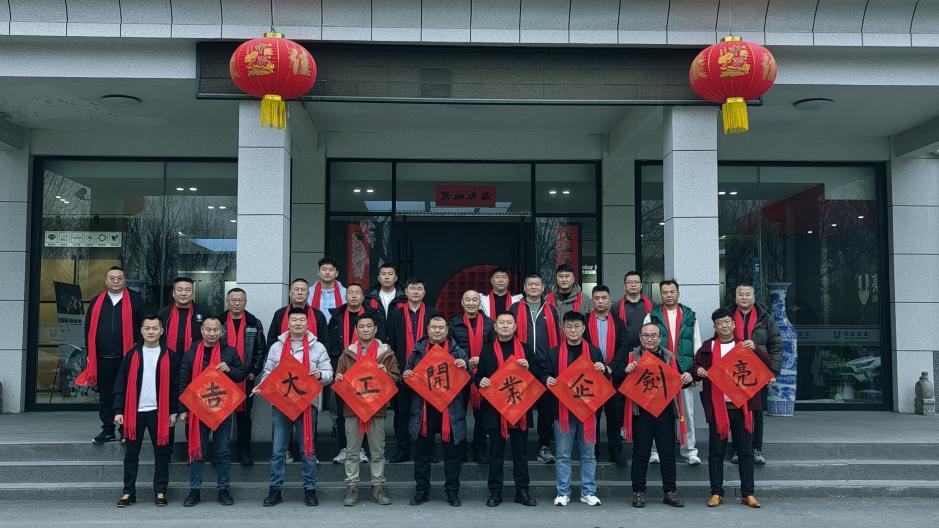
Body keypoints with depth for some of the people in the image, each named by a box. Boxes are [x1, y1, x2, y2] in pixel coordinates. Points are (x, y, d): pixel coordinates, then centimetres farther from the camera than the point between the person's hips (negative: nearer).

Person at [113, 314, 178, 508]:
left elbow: (175, 386, 3)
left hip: (159, 412, -1)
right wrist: (118, 410, -2)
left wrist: (173, 412, -2)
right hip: (134, 412, 1)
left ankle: (160, 492, 13)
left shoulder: (169, 356, 3)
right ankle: (128, 492, 15)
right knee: (131, 454, 6)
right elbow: (121, 384, 5)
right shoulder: (132, 355, 6)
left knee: (162, 453, 4)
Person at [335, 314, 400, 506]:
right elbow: (339, 376, 13)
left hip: (377, 407, -1)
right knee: (352, 452, 4)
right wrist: (338, 379, -9)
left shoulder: (386, 353, 6)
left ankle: (378, 488, 13)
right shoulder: (348, 353, 11)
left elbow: (396, 377, 5)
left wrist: (385, 373, -13)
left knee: (378, 452, 5)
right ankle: (352, 488, 11)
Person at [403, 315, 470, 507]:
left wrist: (465, 366, -16)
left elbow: (470, 379, 4)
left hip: (450, 410, -1)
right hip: (423, 410, 1)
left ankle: (452, 491, 16)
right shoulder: (418, 351, 11)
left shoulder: (458, 351, 6)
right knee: (422, 452, 8)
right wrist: (405, 376, -6)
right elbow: (408, 373, 16)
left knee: (452, 452, 4)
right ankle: (421, 490, 20)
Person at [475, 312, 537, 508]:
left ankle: (522, 491, 14)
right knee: (496, 451, 5)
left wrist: (528, 367, -10)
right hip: (494, 408, -1)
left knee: (521, 451, 6)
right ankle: (495, 492, 11)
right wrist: (480, 380, -14)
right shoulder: (487, 349, 8)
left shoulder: (525, 349, 10)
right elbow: (479, 375, 7)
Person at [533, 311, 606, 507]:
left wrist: (603, 370, -10)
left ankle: (588, 492, 17)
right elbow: (541, 373, 9)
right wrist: (546, 379, -12)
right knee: (563, 454, 5)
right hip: (562, 410, 0)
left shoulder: (594, 352, 7)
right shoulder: (553, 353, 5)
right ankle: (563, 492, 13)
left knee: (588, 453, 7)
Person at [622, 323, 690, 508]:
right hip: (641, 411, -2)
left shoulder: (669, 357, 11)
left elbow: (678, 381, 15)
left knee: (668, 452, 6)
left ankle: (670, 491, 16)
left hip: (665, 411, 2)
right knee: (641, 453, 4)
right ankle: (638, 492, 11)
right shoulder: (632, 357, 4)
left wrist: (687, 378, -7)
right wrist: (626, 371, -23)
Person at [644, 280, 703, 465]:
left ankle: (689, 450, 14)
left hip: (685, 372, 1)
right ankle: (656, 450, 10)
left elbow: (697, 345, 13)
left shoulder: (690, 317, 11)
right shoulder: (652, 317, 6)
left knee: (687, 413, 4)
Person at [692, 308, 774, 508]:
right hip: (717, 407, 0)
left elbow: (768, 364, 0)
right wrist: (697, 371, -12)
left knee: (746, 451, 4)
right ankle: (716, 493, 11)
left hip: (742, 406, 0)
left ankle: (748, 494, 12)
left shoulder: (745, 345, 8)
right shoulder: (708, 347, 7)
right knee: (716, 452, 3)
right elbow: (695, 366, 11)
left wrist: (755, 349, -17)